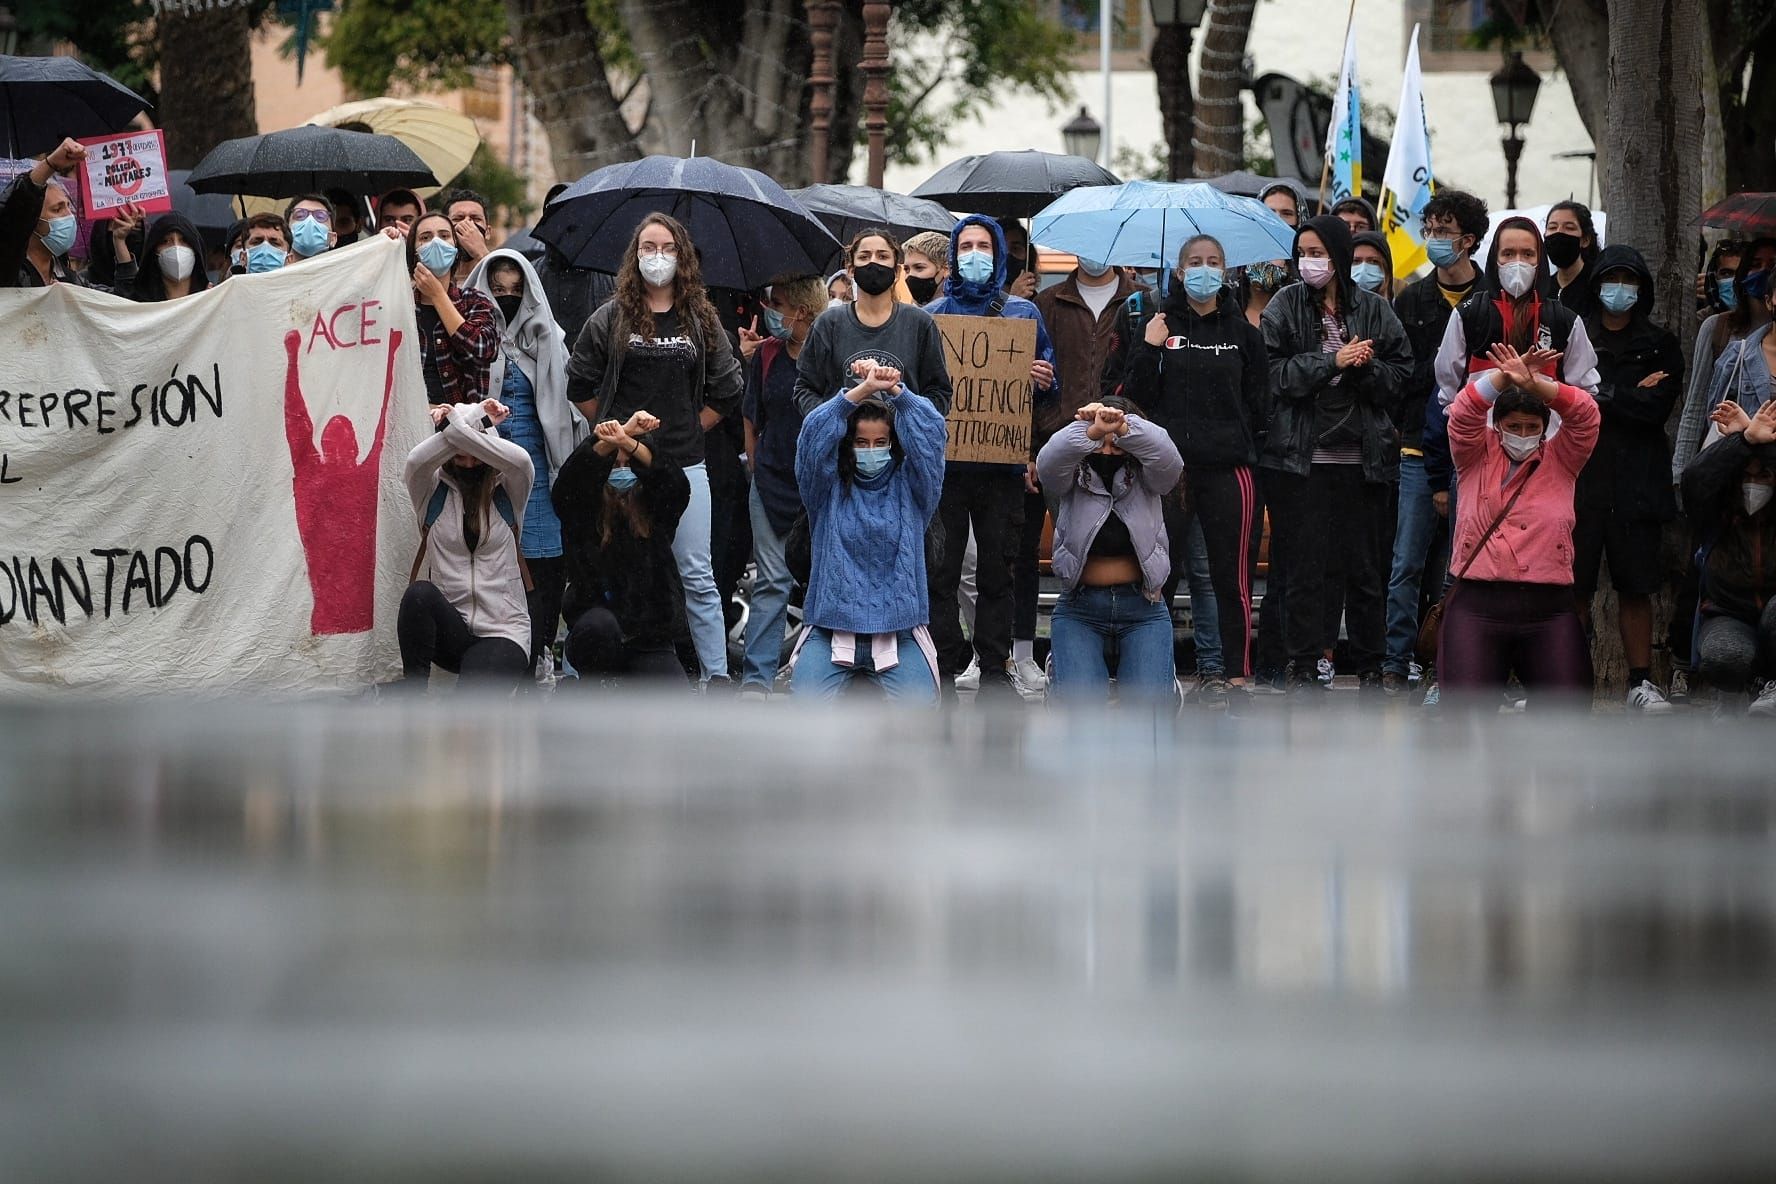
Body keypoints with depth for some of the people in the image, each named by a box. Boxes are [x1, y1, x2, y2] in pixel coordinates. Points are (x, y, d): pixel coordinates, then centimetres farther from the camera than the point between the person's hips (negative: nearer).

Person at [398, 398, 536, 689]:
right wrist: (474, 420, -18)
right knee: (419, 594, -35)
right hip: (448, 629, 2)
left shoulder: (507, 491, 2)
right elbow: (416, 462, -20)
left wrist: (460, 427, -19)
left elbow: (520, 461, -22)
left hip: (502, 631, -2)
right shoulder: (433, 492, 4)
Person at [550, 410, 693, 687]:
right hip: (596, 640, -1)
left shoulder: (656, 509, 5)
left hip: (650, 641, 1)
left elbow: (675, 484, -16)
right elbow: (570, 481, -19)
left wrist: (628, 443, -34)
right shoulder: (582, 511, 2)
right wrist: (606, 444, -38)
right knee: (600, 623, -37)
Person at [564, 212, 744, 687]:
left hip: (684, 465, 1)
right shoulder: (611, 319, 4)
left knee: (696, 574, 1)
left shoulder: (701, 321, 8)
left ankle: (716, 675, 4)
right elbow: (579, 385, 9)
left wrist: (688, 429, 9)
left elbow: (727, 390, 13)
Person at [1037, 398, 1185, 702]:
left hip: (1143, 610, 0)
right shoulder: (1073, 477, -1)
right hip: (1080, 610, 0)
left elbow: (1168, 459, -21)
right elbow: (1048, 462, -23)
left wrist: (1122, 427, -38)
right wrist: (1093, 431, -43)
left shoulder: (1145, 478, 1)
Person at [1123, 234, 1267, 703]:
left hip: (1227, 466, 1)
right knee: (1162, 572, -1)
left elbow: (1258, 401, 13)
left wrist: (1236, 439, 3)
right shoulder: (1159, 326, 7)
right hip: (1168, 464, 0)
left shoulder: (1242, 331, 10)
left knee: (1231, 574, -2)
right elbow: (1138, 396, 1)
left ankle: (1234, 672, 2)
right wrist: (1149, 350, -10)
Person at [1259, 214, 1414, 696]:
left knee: (1365, 566, 6)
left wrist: (1366, 367, -13)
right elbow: (1275, 373, -8)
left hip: (1362, 456, 1)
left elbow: (1401, 373, 5)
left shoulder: (1374, 309, 7)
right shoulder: (1285, 306, 3)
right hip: (1302, 457, -1)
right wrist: (1334, 361, -13)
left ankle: (1370, 667, 15)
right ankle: (1302, 667, 7)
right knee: (1305, 566, 0)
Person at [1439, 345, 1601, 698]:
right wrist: (1505, 377, -19)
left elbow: (1585, 414, -2)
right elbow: (1463, 413, -5)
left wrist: (1534, 385, -18)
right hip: (1477, 606, -1)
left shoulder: (1560, 460, 13)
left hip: (1550, 608, 1)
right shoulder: (1477, 457, 12)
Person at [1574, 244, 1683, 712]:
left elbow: (1657, 408, -3)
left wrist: (1600, 394, -6)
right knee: (1573, 586, -3)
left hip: (1635, 482, 1)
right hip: (1578, 478, -1)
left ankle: (1641, 682, 5)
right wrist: (1629, 396, -8)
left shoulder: (1661, 345, 11)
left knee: (1636, 586, 1)